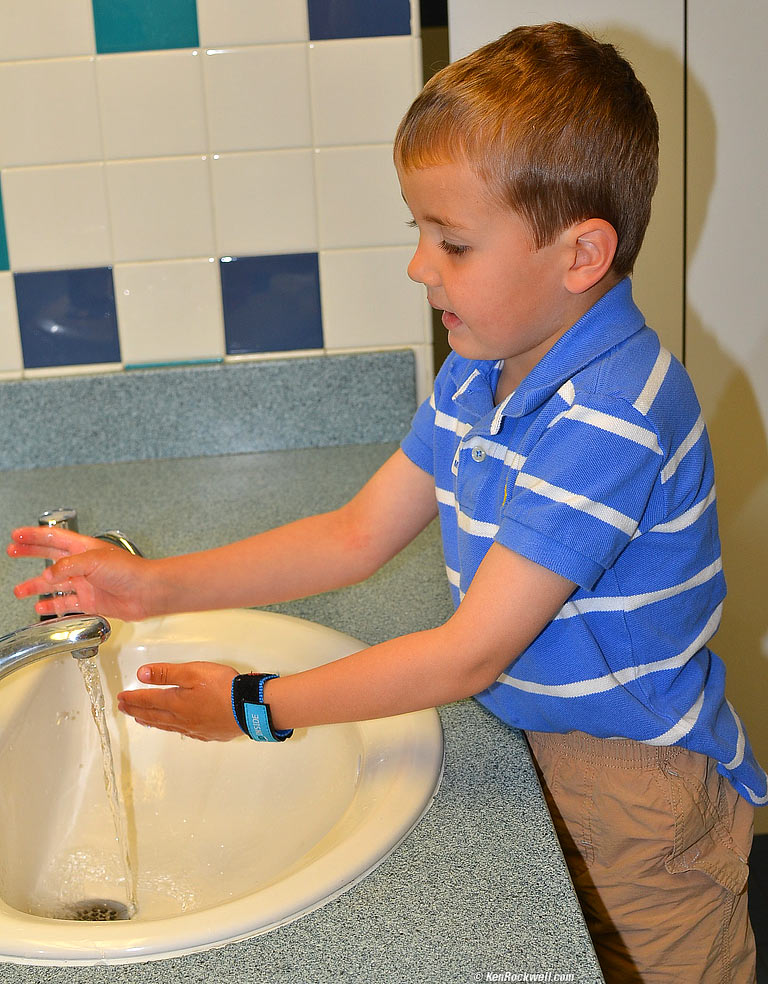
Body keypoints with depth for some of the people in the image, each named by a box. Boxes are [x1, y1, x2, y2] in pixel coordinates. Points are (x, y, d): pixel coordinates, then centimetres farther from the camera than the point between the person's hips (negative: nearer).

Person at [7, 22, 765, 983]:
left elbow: (471, 652, -28)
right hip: (542, 751, 7)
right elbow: (357, 535, 4)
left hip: (641, 792, -7)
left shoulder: (609, 419, -30)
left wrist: (258, 707, -21)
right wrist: (155, 586, -3)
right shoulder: (473, 378, -2)